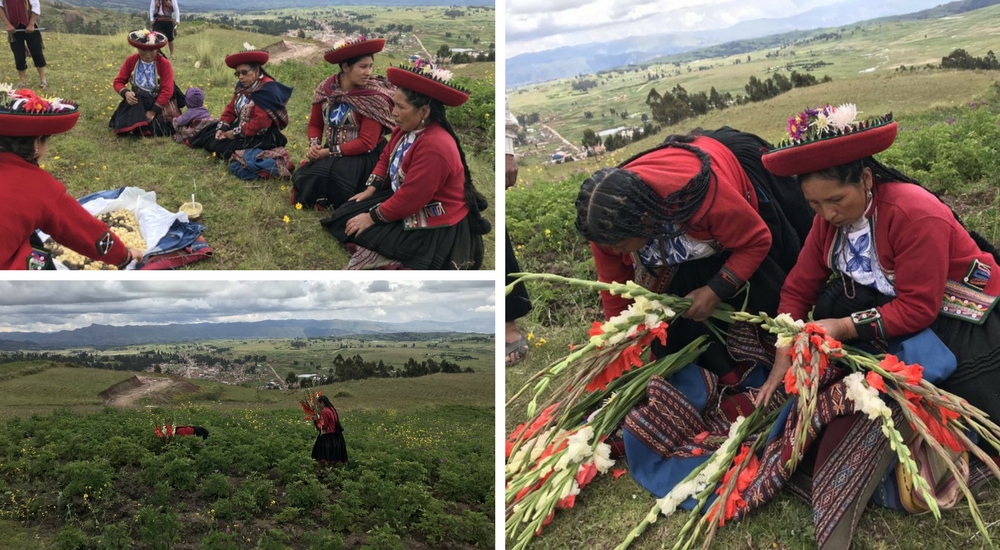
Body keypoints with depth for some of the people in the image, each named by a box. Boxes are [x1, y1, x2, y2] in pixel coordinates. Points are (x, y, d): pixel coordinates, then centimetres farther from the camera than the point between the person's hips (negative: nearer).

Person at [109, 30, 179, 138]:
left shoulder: (164, 64, -11)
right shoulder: (131, 61, -1)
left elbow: (167, 91, -18)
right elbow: (118, 82, 1)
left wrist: (153, 112, -24)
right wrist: (126, 93, -25)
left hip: (158, 103, -2)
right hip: (137, 101, 2)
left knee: (158, 129, -26)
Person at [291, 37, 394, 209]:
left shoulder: (373, 97, -16)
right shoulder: (325, 88, -2)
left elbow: (366, 142, -18)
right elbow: (315, 123, 11)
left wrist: (330, 152, -17)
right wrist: (314, 145, -10)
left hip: (362, 156, -5)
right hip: (329, 152, 5)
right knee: (305, 182, -10)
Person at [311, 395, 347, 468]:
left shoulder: (324, 412, -17)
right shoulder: (332, 409, 9)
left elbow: (323, 426, -17)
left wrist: (316, 421, -2)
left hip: (327, 438, -9)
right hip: (335, 436, 9)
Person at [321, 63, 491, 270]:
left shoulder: (435, 146, -32)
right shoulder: (405, 129, -3)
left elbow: (408, 199, -29)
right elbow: (386, 159, 16)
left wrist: (373, 217, -19)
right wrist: (370, 191, 5)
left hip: (434, 226, -10)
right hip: (406, 201, 10)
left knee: (356, 229, -16)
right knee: (347, 213, 8)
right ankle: (378, 252, -4)